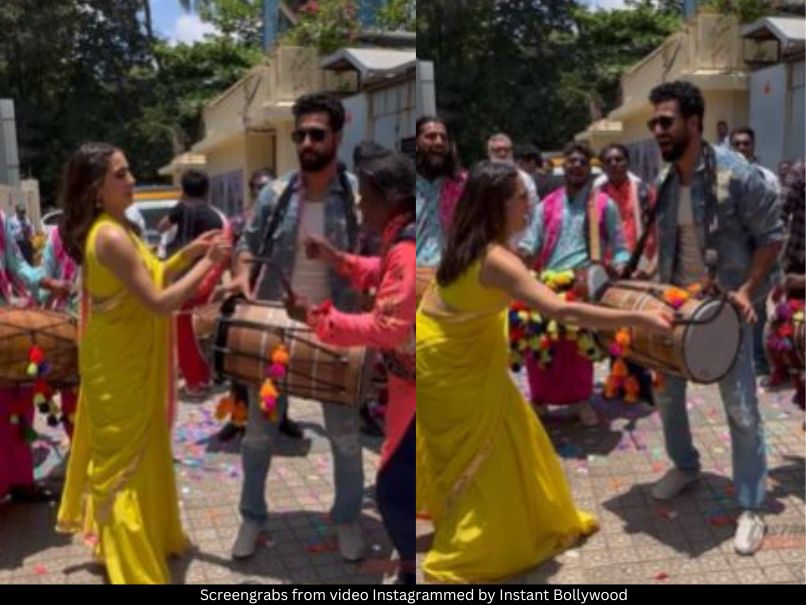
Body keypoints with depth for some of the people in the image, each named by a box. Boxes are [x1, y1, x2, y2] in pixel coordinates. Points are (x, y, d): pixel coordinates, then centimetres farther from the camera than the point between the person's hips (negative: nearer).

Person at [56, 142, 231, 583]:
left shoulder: (110, 229, 7)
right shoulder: (111, 236, -24)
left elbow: (146, 280, 12)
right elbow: (159, 303, -27)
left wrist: (188, 253, 3)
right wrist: (207, 262, -19)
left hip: (124, 362, 10)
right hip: (121, 368, -10)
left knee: (134, 454, 22)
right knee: (126, 459, 4)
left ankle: (148, 539, 40)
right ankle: (132, 565, 19)